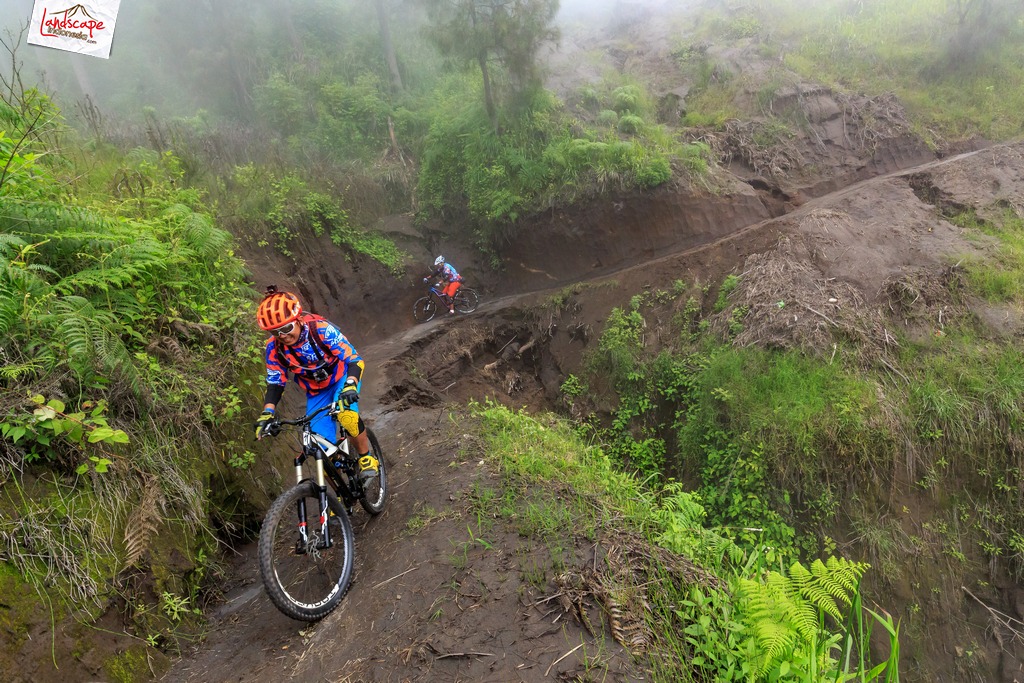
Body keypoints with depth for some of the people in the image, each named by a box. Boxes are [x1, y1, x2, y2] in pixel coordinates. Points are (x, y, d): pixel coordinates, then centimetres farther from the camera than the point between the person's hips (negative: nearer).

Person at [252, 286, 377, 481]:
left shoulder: (321, 329, -30)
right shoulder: (273, 349, -20)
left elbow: (355, 360, -30)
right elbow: (275, 384, -9)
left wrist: (350, 386, -49)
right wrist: (267, 414, -25)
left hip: (342, 378, -3)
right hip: (316, 392, 4)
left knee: (346, 416, -35)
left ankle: (366, 457, -8)